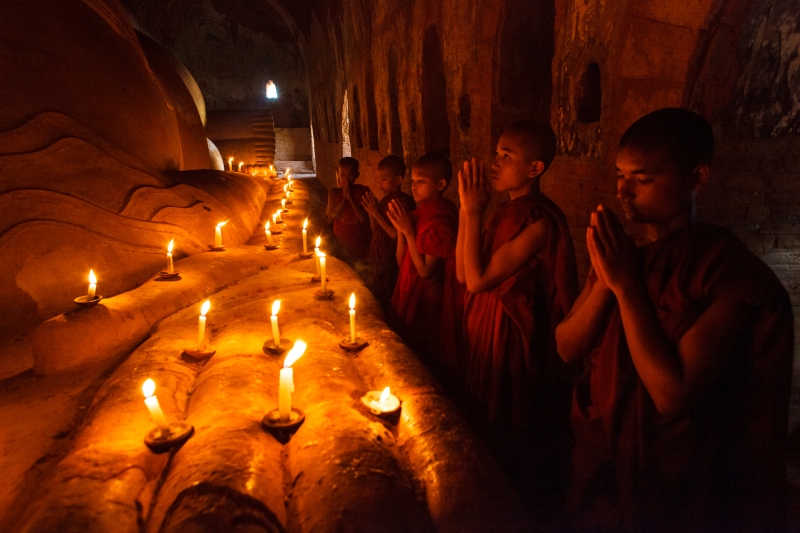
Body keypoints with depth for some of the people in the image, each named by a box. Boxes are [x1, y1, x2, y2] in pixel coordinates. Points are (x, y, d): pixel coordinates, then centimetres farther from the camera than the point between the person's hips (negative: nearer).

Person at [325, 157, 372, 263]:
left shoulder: (363, 191, -8)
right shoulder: (334, 193, -1)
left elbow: (363, 219, -16)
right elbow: (330, 219, -10)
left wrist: (350, 198, -19)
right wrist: (344, 198, -15)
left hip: (360, 242, -2)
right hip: (340, 241, 2)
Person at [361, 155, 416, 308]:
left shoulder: (403, 201, -16)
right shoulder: (384, 200, 8)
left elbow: (396, 234, -21)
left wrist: (376, 214, -19)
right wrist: (371, 213, -2)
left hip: (390, 262, -8)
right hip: (377, 258, 8)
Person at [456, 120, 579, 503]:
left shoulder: (540, 220, -22)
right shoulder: (504, 210, 5)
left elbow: (478, 279, -24)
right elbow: (463, 273, 2)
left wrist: (473, 212, -19)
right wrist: (467, 210, -4)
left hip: (516, 343, -8)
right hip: (488, 337, 9)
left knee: (512, 448, 11)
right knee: (487, 433, 23)